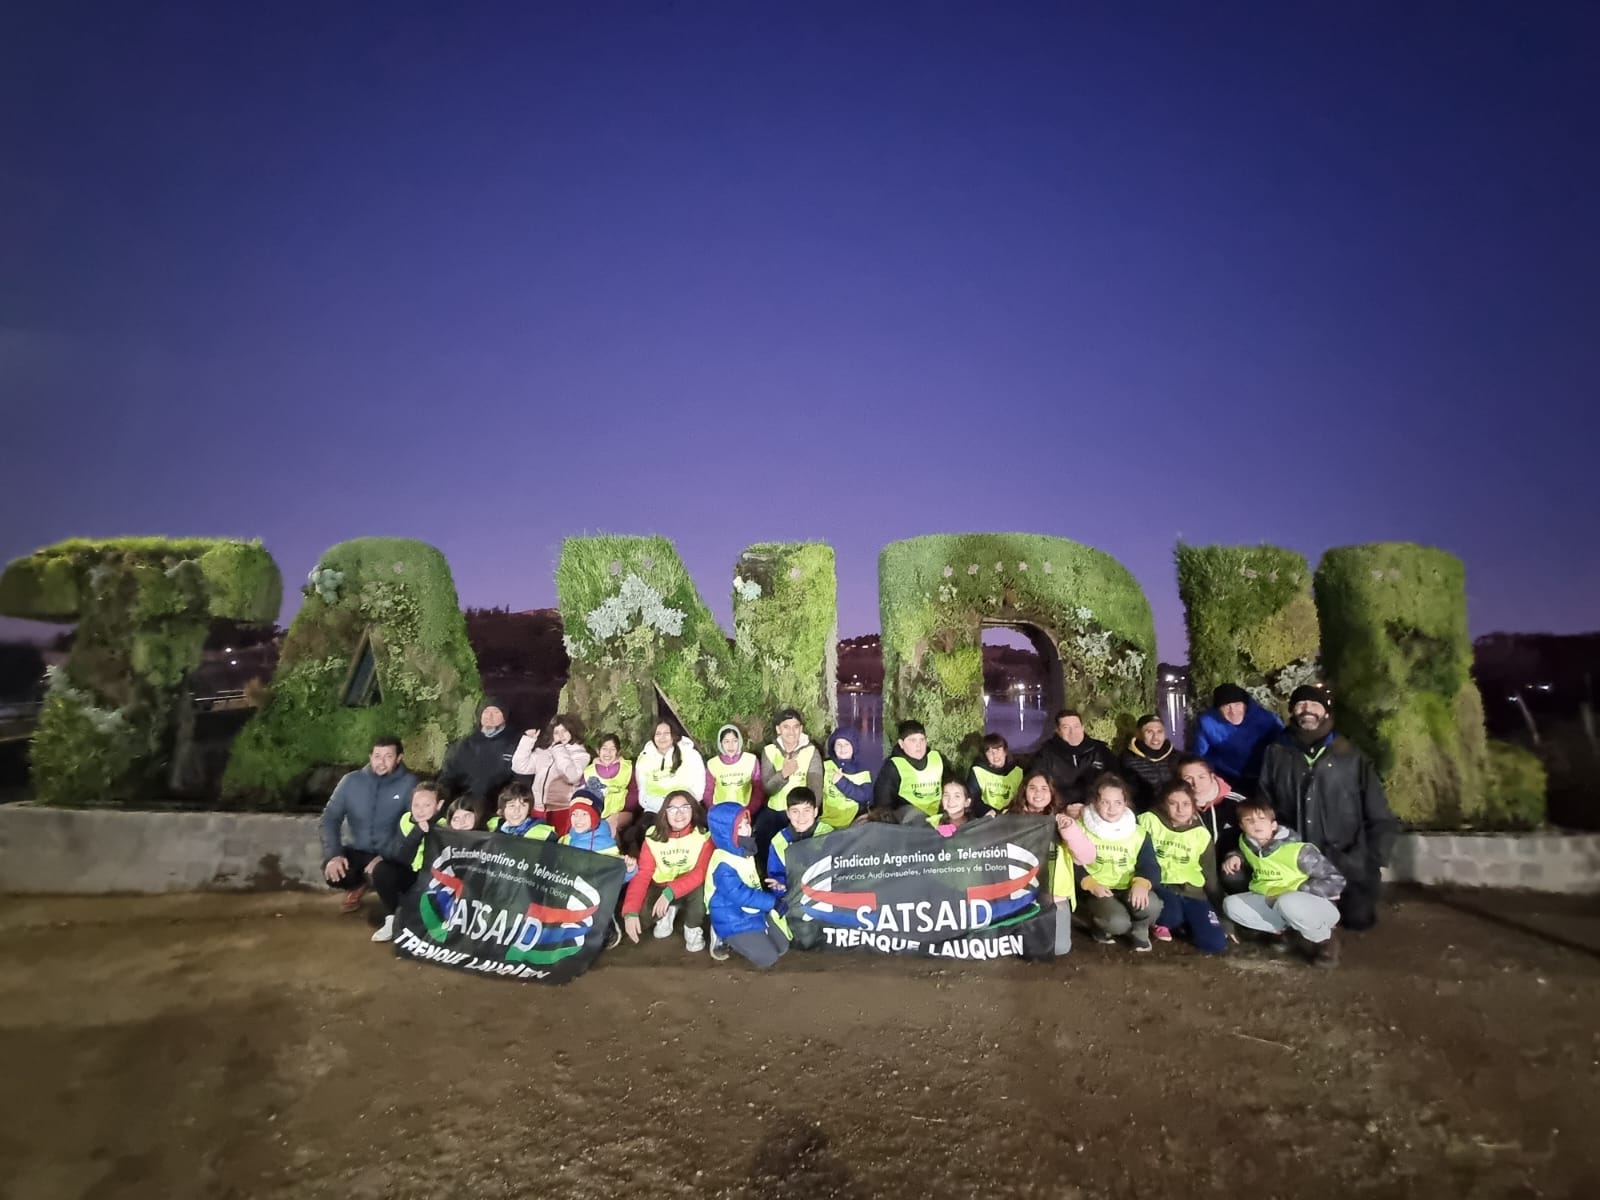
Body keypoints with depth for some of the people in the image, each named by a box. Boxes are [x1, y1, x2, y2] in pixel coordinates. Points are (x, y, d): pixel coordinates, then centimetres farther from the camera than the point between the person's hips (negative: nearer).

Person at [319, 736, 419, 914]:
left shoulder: (409, 783, -14)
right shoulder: (351, 781, -3)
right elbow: (330, 818, -2)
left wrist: (385, 857, -27)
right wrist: (334, 854, -18)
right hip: (358, 851, 3)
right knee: (332, 872, -26)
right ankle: (359, 884, 13)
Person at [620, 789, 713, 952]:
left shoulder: (703, 836, -18)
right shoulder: (653, 837, -12)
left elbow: (701, 873, -26)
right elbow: (642, 874, -19)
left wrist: (670, 892, -40)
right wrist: (631, 911, -34)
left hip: (691, 889, -2)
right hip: (661, 889, 3)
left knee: (701, 891, -36)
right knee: (641, 907, -26)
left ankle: (692, 928, -2)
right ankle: (667, 913, 11)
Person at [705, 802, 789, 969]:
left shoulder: (744, 852, 2)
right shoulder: (724, 865, -29)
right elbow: (741, 895, -29)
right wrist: (774, 902, -24)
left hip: (754, 912, 9)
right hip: (733, 921, -9)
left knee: (782, 947, 9)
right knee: (768, 957, -11)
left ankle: (734, 940, 17)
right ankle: (724, 938, 4)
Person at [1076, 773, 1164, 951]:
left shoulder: (1138, 833, 4)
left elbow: (1150, 866, -1)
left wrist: (1141, 883, -23)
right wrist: (1091, 884, -17)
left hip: (1128, 889, 3)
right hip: (1098, 891, -3)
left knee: (1152, 906, -30)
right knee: (1118, 922, -32)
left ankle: (1138, 930, 7)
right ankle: (1101, 927, 8)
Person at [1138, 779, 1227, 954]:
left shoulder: (1201, 834, 6)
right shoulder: (1148, 821, -4)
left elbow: (1210, 876, 13)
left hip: (1191, 893, 3)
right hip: (1159, 887, -3)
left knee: (1216, 943, -17)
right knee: (1172, 914, -35)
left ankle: (1181, 923, 13)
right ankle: (1160, 922, 2)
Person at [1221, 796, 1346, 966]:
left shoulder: (1298, 850, -22)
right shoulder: (1246, 843, -4)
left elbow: (1336, 881, -20)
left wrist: (1292, 894, -24)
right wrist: (1235, 857, -4)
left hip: (1319, 907, -6)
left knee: (1287, 903, -40)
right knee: (1231, 904, -16)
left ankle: (1324, 941, -11)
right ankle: (1289, 934, -7)